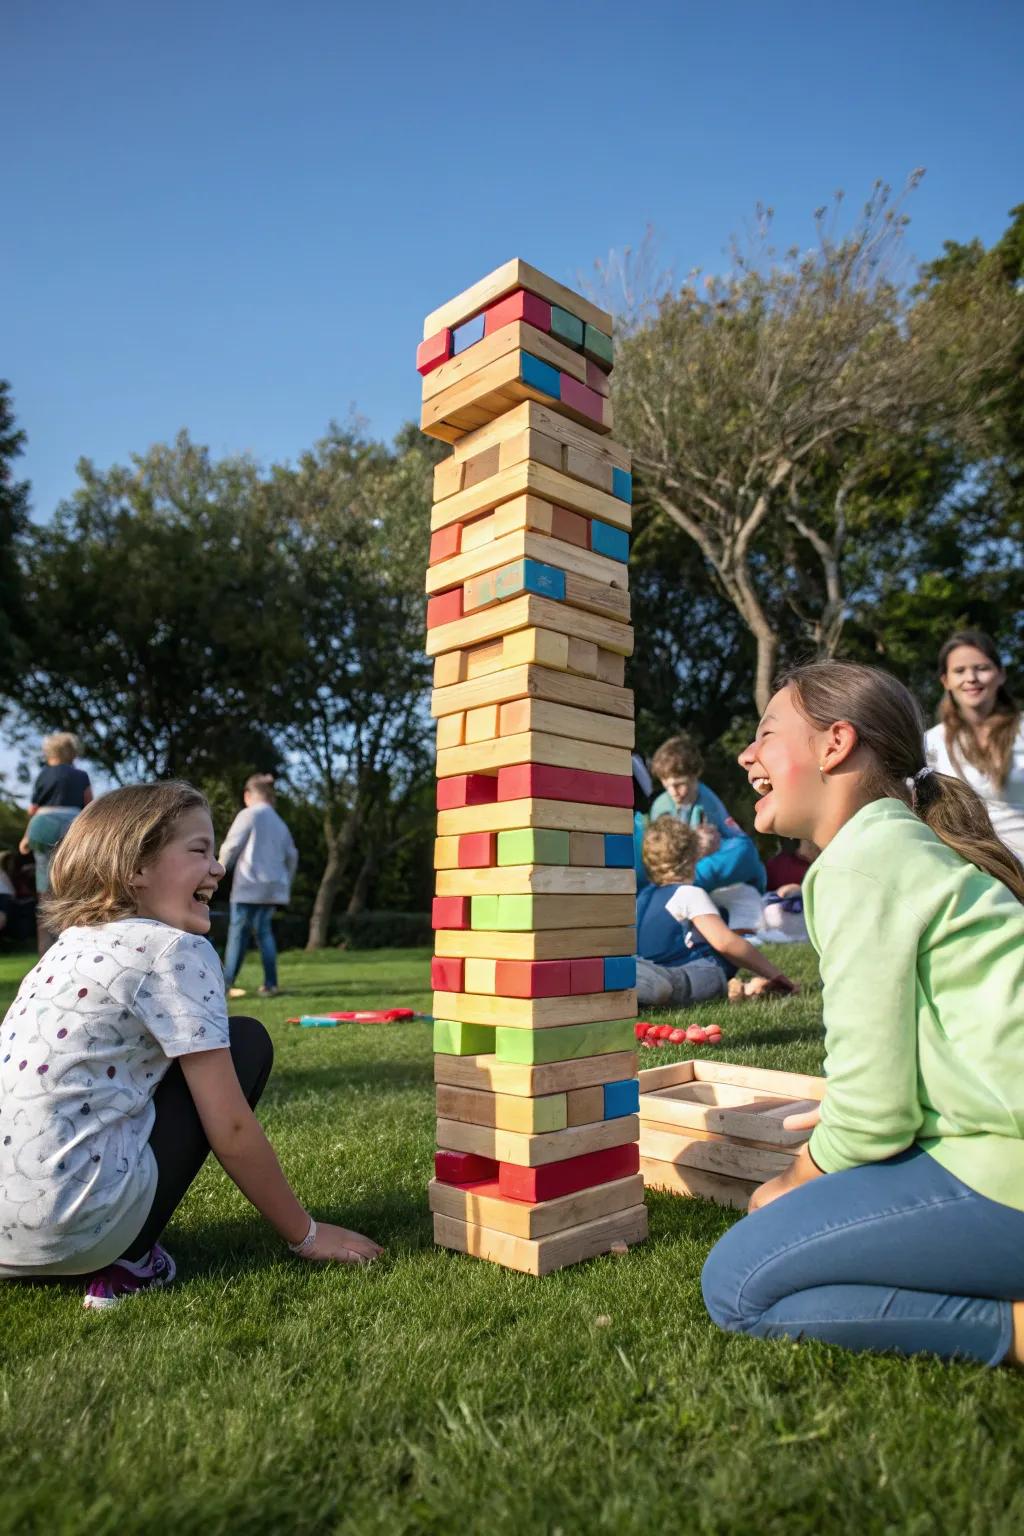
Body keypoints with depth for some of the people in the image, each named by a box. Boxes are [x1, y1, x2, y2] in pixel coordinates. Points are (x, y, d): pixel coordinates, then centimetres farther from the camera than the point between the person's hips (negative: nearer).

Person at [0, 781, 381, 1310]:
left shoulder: (72, 943, 14)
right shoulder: (176, 951, -10)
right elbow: (231, 1131, -9)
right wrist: (306, 1233, 4)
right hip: (69, 1223, -8)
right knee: (247, 1042, 5)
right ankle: (125, 1264, 3)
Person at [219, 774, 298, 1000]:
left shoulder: (249, 814, -4)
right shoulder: (279, 822, 17)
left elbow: (232, 846, -6)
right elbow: (292, 855, 17)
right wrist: (287, 883, 26)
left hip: (250, 884, -6)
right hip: (273, 886, 6)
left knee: (238, 932, -1)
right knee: (264, 931, 11)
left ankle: (226, 983, 0)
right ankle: (270, 983, 6)